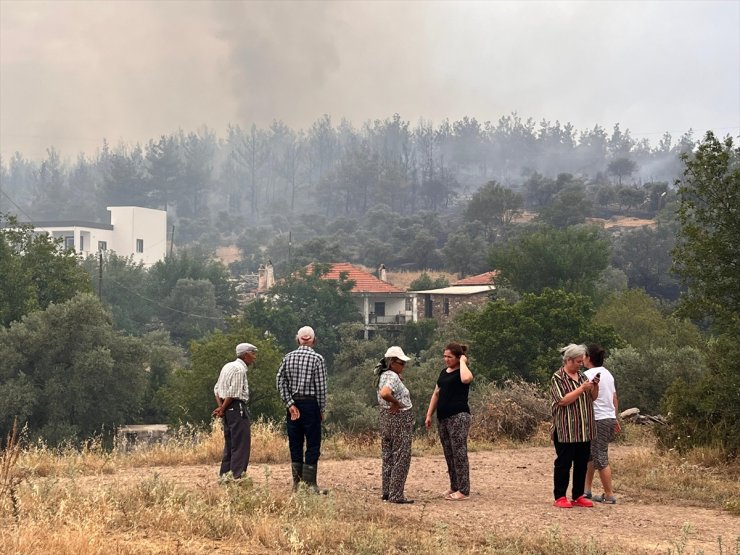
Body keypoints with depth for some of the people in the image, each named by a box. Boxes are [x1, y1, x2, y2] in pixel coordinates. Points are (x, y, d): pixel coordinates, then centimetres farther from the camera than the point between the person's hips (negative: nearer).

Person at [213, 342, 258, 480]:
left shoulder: (228, 366, 17)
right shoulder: (240, 369, -13)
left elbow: (217, 388, 15)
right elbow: (233, 393, -18)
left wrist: (221, 407, 5)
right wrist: (222, 409, -9)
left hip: (228, 409, 10)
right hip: (237, 407, -10)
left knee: (230, 443, 15)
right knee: (241, 444, -6)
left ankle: (224, 476, 18)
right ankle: (237, 477, -8)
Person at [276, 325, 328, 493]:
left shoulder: (288, 357, 5)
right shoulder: (317, 358, -6)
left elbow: (281, 382, -1)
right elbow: (321, 386, -8)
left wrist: (290, 404, -2)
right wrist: (321, 409, 1)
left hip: (293, 405, 4)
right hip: (311, 404, -4)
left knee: (295, 444, 10)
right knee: (313, 445, 1)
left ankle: (296, 483, 13)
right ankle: (309, 484, -1)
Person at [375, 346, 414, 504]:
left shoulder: (384, 375, 11)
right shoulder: (392, 377, -19)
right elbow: (385, 393, -36)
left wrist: (400, 378, 8)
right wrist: (396, 403, -21)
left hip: (386, 418, 10)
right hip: (400, 419, -10)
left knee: (388, 457, 15)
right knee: (401, 458, -3)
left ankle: (387, 492, 21)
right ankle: (396, 495, -2)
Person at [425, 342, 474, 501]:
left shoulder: (461, 372, -5)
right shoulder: (444, 373, 17)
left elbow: (466, 378, -31)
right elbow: (436, 394, 20)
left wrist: (463, 362, -15)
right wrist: (429, 414, 14)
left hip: (459, 416, -8)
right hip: (443, 418, 8)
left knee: (459, 453, -9)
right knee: (448, 454, 11)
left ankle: (463, 490, -7)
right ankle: (454, 487, 19)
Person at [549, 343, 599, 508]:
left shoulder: (581, 376, 14)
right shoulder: (558, 378, -7)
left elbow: (593, 397, 19)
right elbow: (563, 400, -17)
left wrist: (595, 386, -1)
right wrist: (582, 388, -19)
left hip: (584, 430, 7)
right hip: (566, 431, -7)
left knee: (582, 464, 9)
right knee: (563, 463, -2)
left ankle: (578, 496, 17)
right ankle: (560, 497, 4)